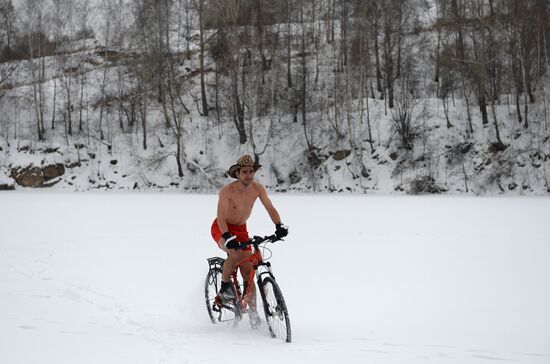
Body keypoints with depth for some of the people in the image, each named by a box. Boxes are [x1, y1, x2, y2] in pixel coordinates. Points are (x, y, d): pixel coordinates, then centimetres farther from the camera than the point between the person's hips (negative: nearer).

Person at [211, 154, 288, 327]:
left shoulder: (257, 188, -13)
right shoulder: (227, 190, -26)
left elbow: (270, 208, -9)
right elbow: (221, 218, -30)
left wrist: (279, 226, -27)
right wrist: (228, 238, -45)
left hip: (241, 229, 5)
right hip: (221, 229, -5)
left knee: (248, 272, -3)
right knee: (235, 253, -35)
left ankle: (253, 312, 3)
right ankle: (225, 287, -13)